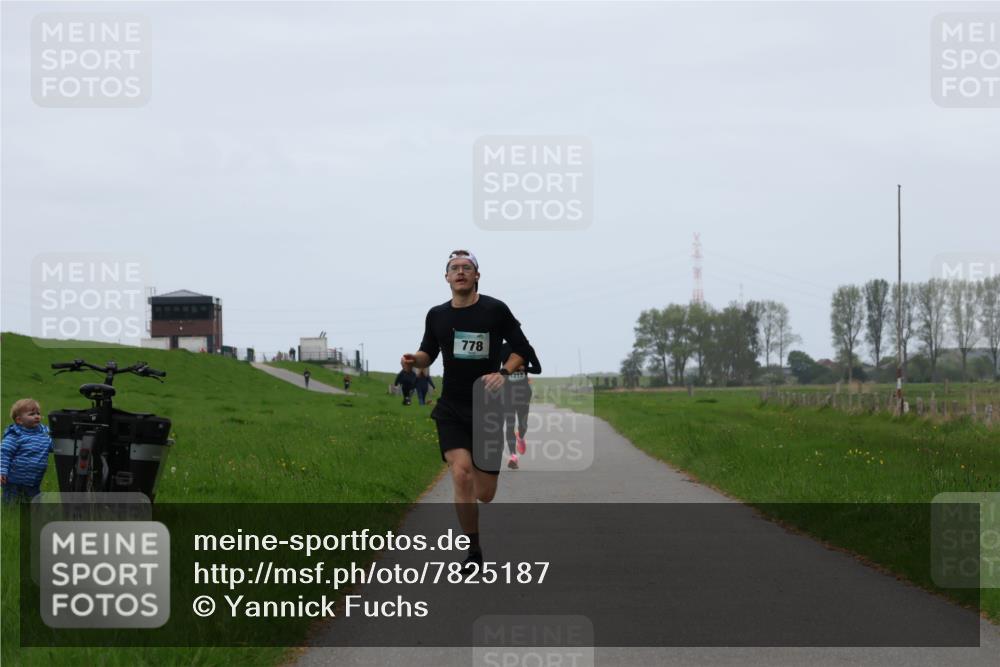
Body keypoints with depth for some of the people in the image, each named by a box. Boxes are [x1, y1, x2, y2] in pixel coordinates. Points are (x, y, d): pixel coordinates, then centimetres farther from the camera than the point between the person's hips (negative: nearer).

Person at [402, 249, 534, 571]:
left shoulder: (495, 310, -5)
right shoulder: (437, 315, 5)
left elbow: (522, 349, 1)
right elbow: (429, 354, 18)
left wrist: (504, 372, -17)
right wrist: (416, 359, -5)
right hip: (451, 410, 1)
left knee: (484, 493, 0)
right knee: (461, 474, -20)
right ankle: (473, 549, -8)